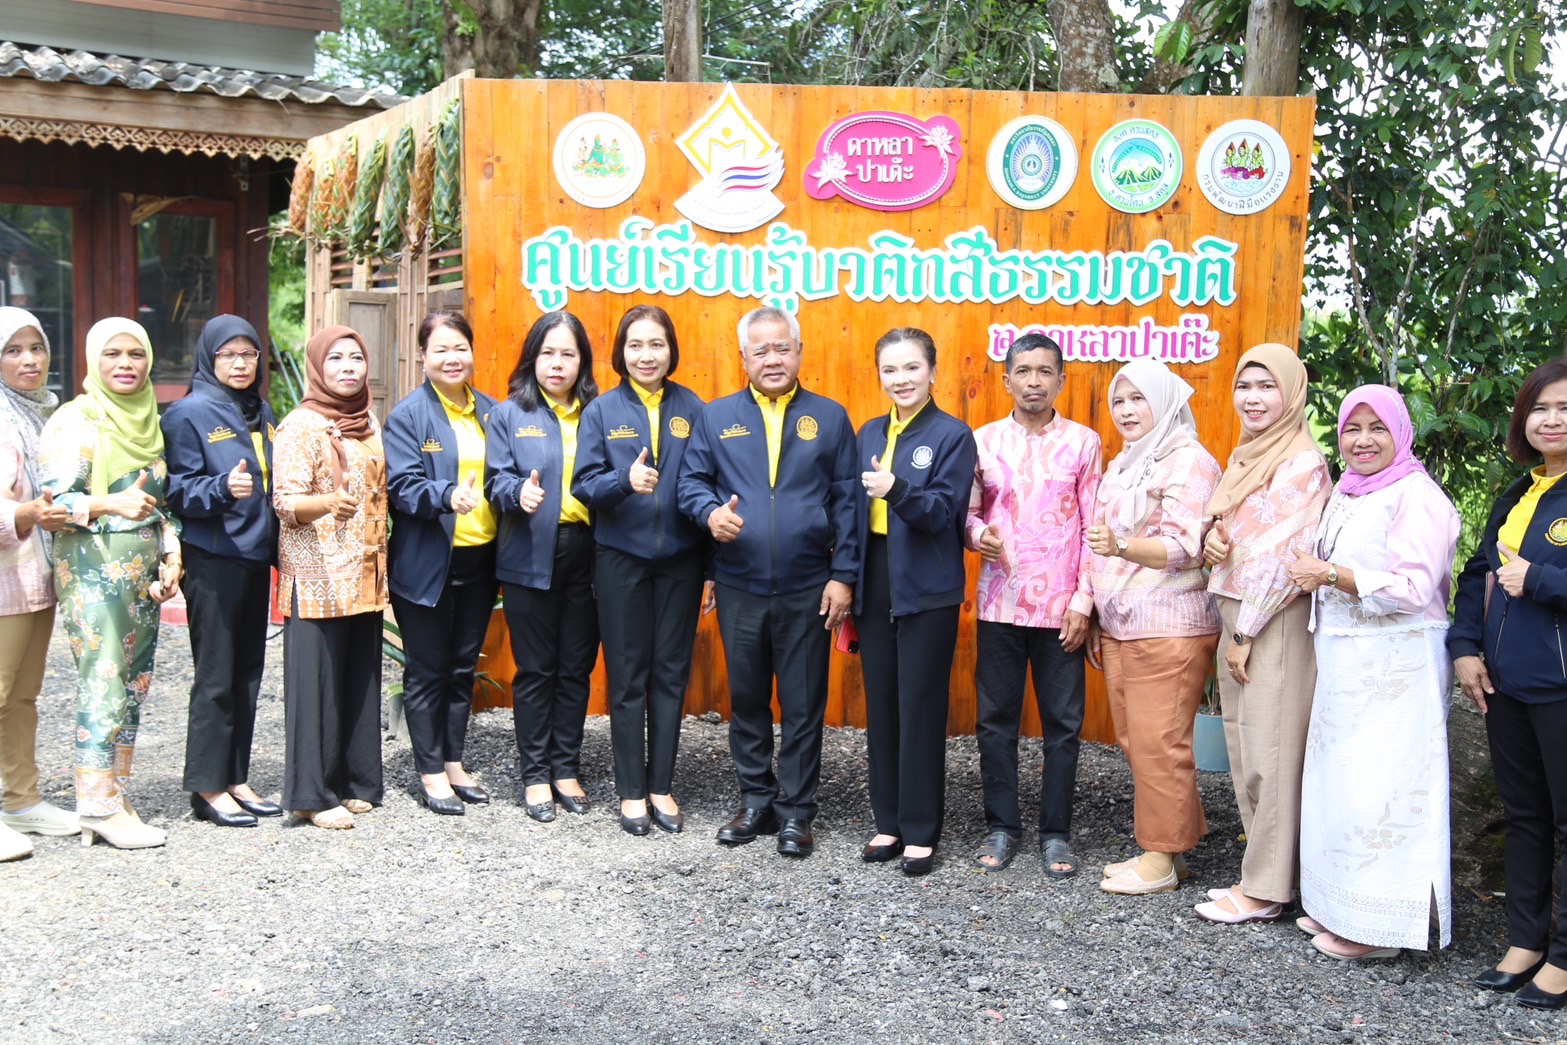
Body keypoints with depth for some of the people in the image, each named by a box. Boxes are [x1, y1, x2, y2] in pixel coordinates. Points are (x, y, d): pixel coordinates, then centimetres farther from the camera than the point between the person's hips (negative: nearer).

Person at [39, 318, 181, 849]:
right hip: (93, 570, -7)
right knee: (103, 687, -11)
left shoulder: (148, 420, 14)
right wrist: (113, 504, -30)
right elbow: (56, 498, -13)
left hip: (143, 573, 7)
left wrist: (170, 554, 8)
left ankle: (116, 798, 16)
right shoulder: (75, 420, -6)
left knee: (133, 689, 8)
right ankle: (99, 806, -4)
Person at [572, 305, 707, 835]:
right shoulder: (602, 411, 0)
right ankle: (631, 790, 16)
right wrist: (625, 481, -27)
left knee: (671, 672, 8)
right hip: (621, 558, -1)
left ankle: (661, 786, 20)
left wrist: (711, 564, -1)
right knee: (627, 674, 6)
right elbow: (585, 484, -6)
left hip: (680, 558, 1)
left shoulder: (691, 409, 2)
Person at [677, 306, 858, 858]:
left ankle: (796, 812, 17)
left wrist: (844, 574, -5)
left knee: (803, 705, 5)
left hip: (808, 590, -1)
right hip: (739, 588, 2)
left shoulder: (829, 417, 3)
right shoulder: (716, 417, 6)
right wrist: (710, 512, -17)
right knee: (746, 700, 12)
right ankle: (756, 802, 27)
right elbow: (691, 480, 6)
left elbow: (846, 501, 1)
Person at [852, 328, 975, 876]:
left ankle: (920, 832, 11)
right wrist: (850, 579, 7)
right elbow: (856, 511, 14)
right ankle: (889, 821, 22)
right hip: (875, 584, 6)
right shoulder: (869, 433, 11)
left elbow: (944, 512, -15)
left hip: (926, 590, -5)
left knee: (920, 709, 0)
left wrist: (898, 490, -33)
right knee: (880, 706, 10)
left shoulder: (953, 435, -6)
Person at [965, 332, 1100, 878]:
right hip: (999, 604, 2)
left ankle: (1056, 832, 18)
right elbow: (968, 510, 10)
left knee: (1062, 723, 5)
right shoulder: (984, 440, 4)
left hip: (1060, 607, -1)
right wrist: (978, 533, -13)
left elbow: (1092, 527, -1)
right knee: (995, 719, 7)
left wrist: (1083, 600, -6)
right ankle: (1001, 826, 21)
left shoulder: (1082, 441, 0)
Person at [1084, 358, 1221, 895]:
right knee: (1134, 742, 10)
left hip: (1168, 629, -8)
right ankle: (1157, 845, 20)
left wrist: (1121, 545, -29)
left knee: (1158, 743, -5)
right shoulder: (1121, 465, 19)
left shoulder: (1189, 462, -7)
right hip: (1118, 626, 8)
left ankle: (1163, 858, 5)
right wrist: (1092, 610, 21)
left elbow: (1183, 548, -15)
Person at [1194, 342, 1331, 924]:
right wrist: (1211, 538, -2)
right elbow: (1223, 532, 22)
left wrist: (1247, 633, -14)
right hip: (1233, 616, 9)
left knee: (1269, 755, -3)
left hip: (1276, 624, -9)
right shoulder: (1246, 457, 15)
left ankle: (1265, 890, 4)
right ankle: (1260, 871, 21)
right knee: (1244, 753, 11)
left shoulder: (1302, 463, -11)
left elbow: (1283, 556, -16)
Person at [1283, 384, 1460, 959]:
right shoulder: (1346, 492, 16)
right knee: (1339, 781, 11)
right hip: (1345, 659, 9)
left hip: (1395, 665, -9)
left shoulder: (1416, 496, -11)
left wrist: (1331, 575, -18)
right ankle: (1338, 907, 21)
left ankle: (1378, 925, 3)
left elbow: (1414, 587, -19)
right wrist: (1314, 577, 11)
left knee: (1377, 787, -6)